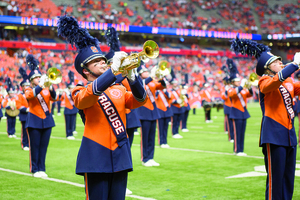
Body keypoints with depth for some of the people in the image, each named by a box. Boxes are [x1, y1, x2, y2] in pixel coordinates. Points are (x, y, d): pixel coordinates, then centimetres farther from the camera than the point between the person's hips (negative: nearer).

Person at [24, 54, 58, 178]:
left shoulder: (46, 89, 12)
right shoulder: (28, 90, 2)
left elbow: (54, 98, -7)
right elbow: (30, 95, -22)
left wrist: (50, 87, -25)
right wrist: (41, 85, -32)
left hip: (47, 121, 4)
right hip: (34, 121, -4)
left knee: (44, 146, 6)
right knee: (35, 146, -1)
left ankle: (42, 169, 13)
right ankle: (35, 170, 6)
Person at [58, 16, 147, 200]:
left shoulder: (118, 89, 15)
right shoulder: (80, 92, 0)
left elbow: (140, 99, -1)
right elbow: (91, 93, -23)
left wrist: (131, 76, -18)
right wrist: (114, 70, -31)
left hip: (120, 157, 5)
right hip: (96, 158, -5)